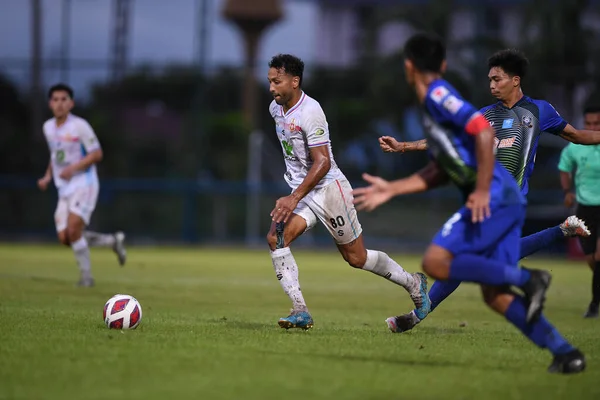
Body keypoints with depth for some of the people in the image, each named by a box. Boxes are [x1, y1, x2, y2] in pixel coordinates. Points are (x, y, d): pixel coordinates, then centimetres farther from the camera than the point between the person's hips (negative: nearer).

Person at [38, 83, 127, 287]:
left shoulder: (79, 126, -11)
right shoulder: (48, 127, 10)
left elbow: (97, 154, -11)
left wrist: (73, 168, -23)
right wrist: (48, 176, 10)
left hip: (84, 184, -7)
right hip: (64, 189, 7)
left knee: (73, 230, -20)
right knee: (64, 237, -2)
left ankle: (86, 275, -2)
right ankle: (113, 241, 17)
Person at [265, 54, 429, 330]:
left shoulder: (310, 111, -21)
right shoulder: (275, 108, 5)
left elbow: (323, 162, -25)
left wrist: (294, 198, -30)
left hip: (329, 189, -7)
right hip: (301, 192, 7)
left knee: (356, 258, 3)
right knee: (275, 238, -17)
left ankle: (413, 284, 26)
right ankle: (300, 311, -19)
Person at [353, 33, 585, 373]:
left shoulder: (438, 94, -7)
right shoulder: (435, 103, 22)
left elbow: (484, 131, -21)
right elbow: (441, 172, 27)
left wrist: (482, 190, -22)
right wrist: (392, 190, 29)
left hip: (495, 198, -9)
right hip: (503, 201, 9)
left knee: (436, 262, -16)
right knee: (495, 294, 5)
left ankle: (527, 279, -13)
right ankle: (565, 353, 1)